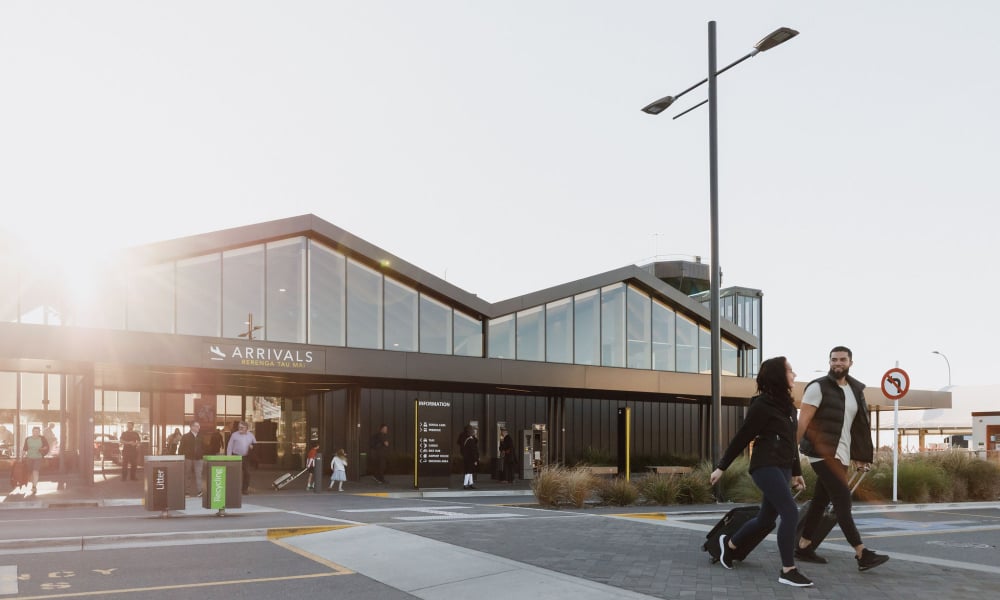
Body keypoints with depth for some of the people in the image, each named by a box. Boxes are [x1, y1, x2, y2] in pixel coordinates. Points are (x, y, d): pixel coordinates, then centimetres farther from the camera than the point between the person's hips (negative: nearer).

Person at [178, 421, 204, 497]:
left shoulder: (200, 437, 10)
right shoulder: (185, 437, 3)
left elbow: (203, 448, 14)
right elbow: (182, 449, 2)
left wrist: (204, 456, 6)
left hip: (199, 459, 1)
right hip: (188, 458, -1)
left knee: (198, 475, -6)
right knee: (187, 475, 5)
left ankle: (199, 491, -3)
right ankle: (187, 491, 12)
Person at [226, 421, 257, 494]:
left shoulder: (250, 435, 10)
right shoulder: (234, 435, 2)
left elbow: (255, 444, 17)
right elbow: (230, 447, 1)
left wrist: (252, 446, -6)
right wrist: (229, 456, -7)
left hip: (246, 457, 3)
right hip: (236, 456, -2)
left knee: (247, 473, 1)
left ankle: (245, 489, 11)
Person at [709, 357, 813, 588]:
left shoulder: (787, 405, 14)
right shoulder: (762, 405, -11)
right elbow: (742, 438, -9)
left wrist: (796, 471, 23)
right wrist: (721, 467, -5)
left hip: (782, 469, 9)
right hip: (766, 467, -9)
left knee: (766, 519, 15)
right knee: (790, 513, -16)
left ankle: (729, 543, 36)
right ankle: (788, 571, -8)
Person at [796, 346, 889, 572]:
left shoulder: (855, 390, 13)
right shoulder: (818, 387, -8)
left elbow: (857, 426, 16)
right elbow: (803, 421, -13)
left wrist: (860, 455, 13)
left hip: (840, 455, 7)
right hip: (822, 453, -7)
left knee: (820, 501, 11)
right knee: (843, 501, -9)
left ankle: (803, 547, 20)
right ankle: (862, 555, -9)